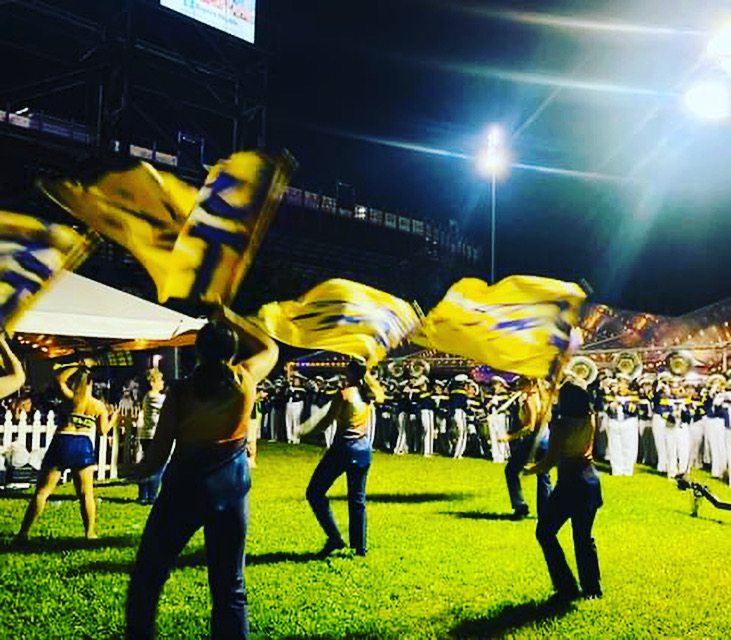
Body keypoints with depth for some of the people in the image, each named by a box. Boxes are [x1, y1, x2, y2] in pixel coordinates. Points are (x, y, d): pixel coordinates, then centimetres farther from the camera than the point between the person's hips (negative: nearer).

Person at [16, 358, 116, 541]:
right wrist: (113, 419, 27)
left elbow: (60, 379, 20)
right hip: (84, 445, 0)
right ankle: (90, 533, 7)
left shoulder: (72, 398, 5)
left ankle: (24, 532, 4)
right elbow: (103, 431, 10)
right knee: (86, 494, 8)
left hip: (61, 441, 0)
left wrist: (77, 366, 17)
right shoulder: (99, 406, 7)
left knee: (42, 491, 4)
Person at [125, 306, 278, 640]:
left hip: (184, 486, -3)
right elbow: (269, 348, 17)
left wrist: (139, 471, 15)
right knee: (230, 589, 11)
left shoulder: (181, 390, -10)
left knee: (147, 578, 14)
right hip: (231, 487, 3)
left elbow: (159, 452, -5)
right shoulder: (245, 378, -5)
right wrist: (228, 317, 16)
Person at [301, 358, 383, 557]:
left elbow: (327, 420, -15)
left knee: (315, 492, 3)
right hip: (364, 448, 7)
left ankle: (334, 538, -6)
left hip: (343, 447, -7)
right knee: (357, 499, 13)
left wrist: (307, 431, -2)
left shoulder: (344, 394, -11)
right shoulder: (368, 394, 5)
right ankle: (359, 546, 13)